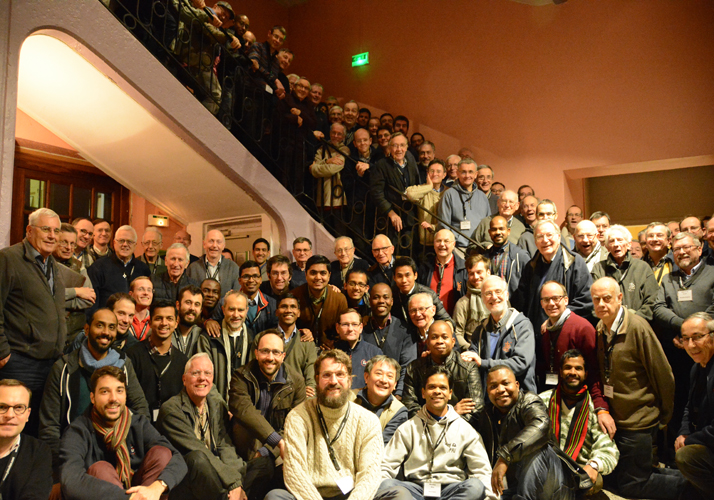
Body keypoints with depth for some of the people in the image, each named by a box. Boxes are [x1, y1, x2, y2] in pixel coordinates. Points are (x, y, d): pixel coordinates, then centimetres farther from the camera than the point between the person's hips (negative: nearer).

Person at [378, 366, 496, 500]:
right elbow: (386, 467, 7)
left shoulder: (466, 430, 14)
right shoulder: (408, 429, 13)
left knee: (476, 486, -32)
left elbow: (482, 470, 7)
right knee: (386, 485, -32)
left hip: (451, 489, 1)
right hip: (416, 488, 0)